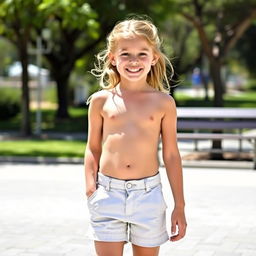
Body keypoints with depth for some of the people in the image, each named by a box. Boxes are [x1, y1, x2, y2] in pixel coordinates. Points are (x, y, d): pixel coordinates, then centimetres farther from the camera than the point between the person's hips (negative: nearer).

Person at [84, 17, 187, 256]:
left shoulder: (163, 102, 1)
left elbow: (171, 155, 5)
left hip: (148, 194, 0)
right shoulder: (101, 101, 2)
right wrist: (90, 189, 1)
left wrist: (179, 206, 5)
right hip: (108, 193, 0)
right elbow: (93, 148, 11)